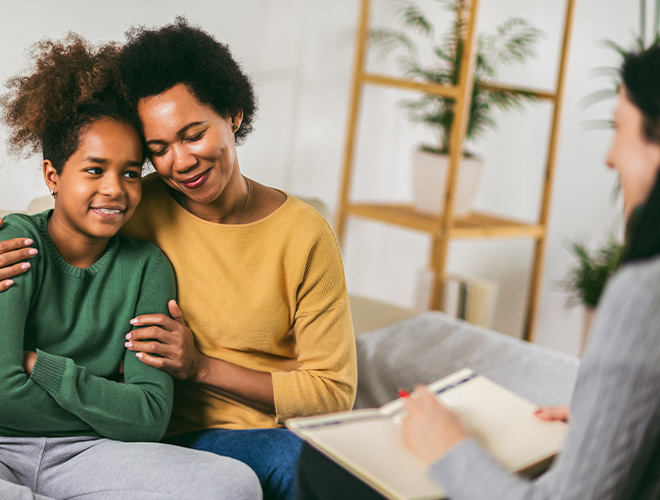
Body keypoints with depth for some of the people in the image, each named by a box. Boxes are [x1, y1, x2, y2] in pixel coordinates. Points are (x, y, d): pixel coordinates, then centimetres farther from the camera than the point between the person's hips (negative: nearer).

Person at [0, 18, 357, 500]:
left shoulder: (304, 234, -4)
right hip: (173, 438, -1)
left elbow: (334, 392, -2)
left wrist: (203, 367, -12)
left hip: (280, 436, 1)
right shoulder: (138, 209, -1)